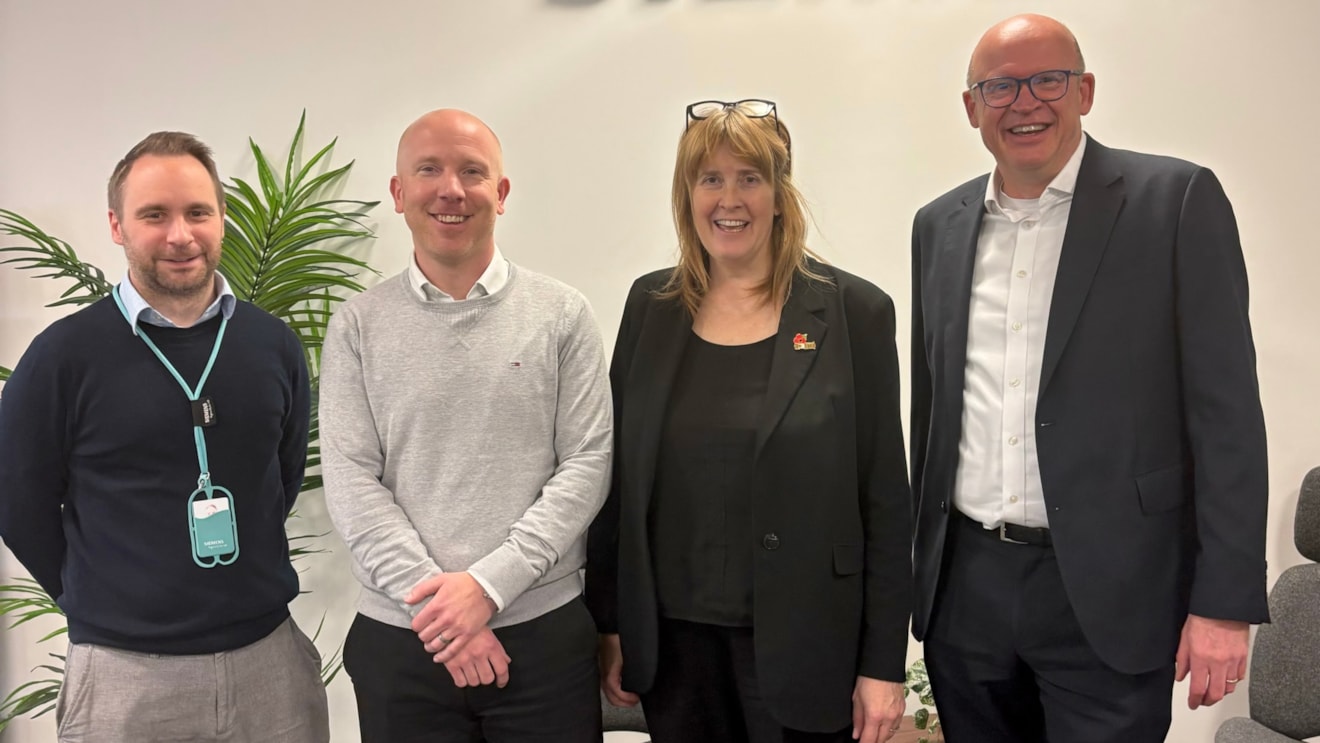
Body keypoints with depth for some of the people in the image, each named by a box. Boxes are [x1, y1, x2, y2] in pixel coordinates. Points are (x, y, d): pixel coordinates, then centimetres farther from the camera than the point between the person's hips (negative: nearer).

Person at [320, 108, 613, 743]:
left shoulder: (562, 315, 0)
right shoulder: (357, 327, 2)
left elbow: (587, 463, -4)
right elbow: (350, 482, -3)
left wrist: (489, 583, -13)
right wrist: (434, 601, -13)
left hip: (546, 630, 0)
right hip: (399, 640, 0)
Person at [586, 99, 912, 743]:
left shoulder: (854, 311, -7)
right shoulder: (651, 306, 2)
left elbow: (885, 500, -6)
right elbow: (619, 474, 6)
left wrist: (884, 664, -6)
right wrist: (608, 623, 5)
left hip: (800, 643, -2)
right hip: (674, 641, 3)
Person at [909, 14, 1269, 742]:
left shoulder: (1176, 199, -5)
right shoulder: (939, 224, 8)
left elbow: (1225, 411, -8)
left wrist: (1225, 600, -11)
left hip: (1107, 594, -4)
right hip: (962, 587, 4)